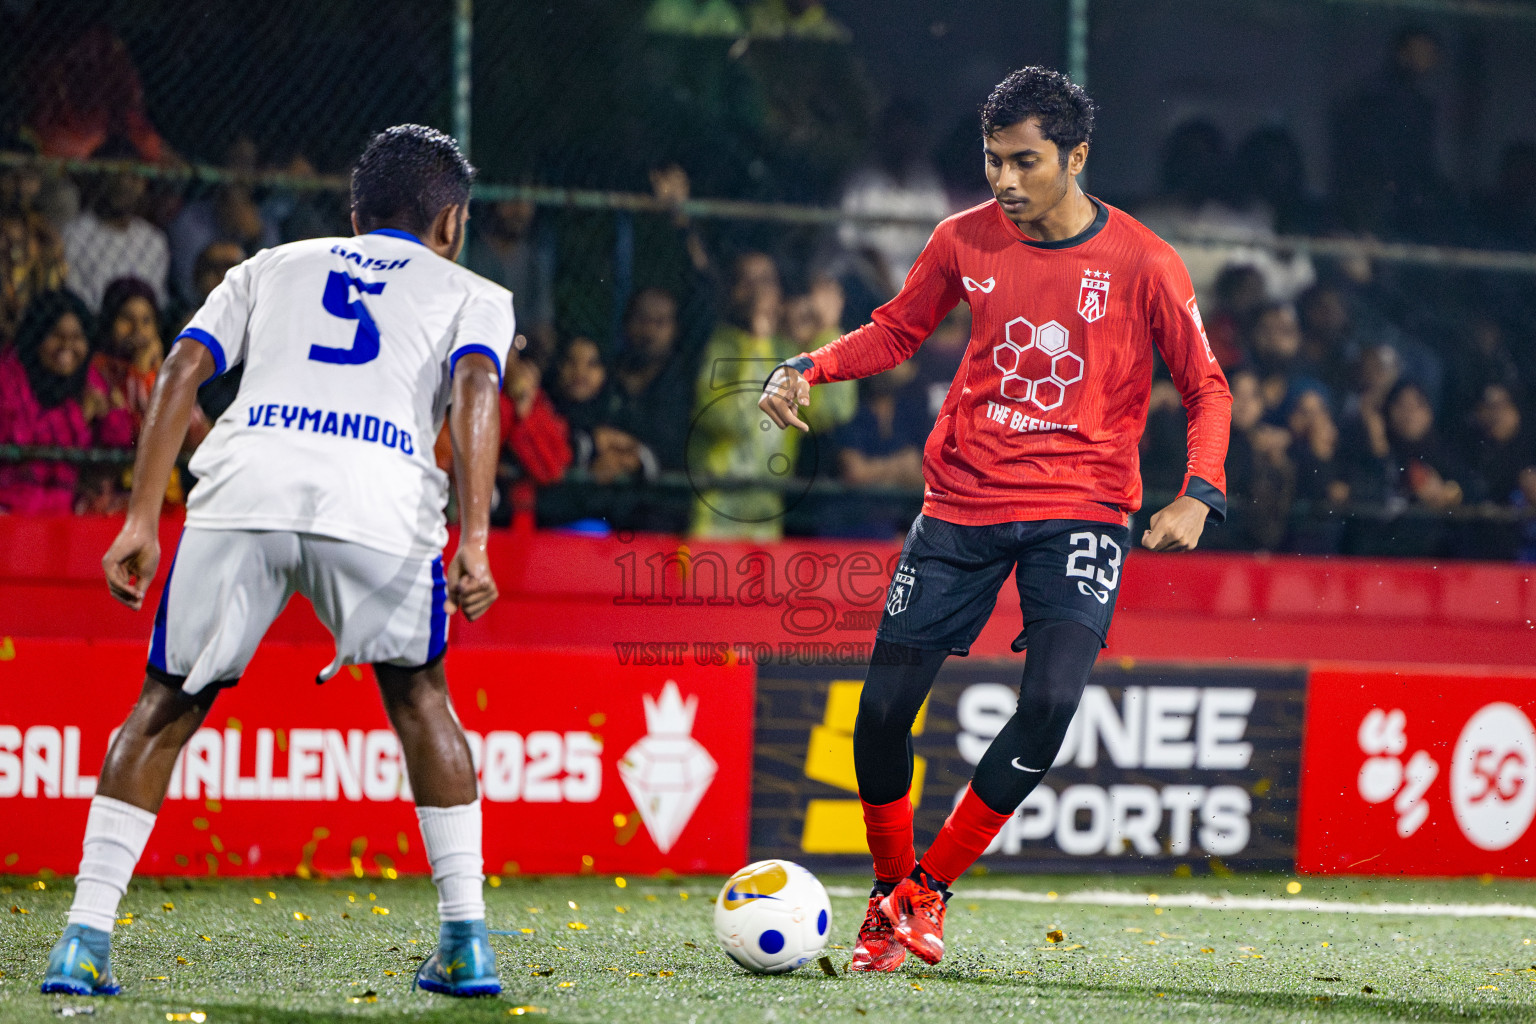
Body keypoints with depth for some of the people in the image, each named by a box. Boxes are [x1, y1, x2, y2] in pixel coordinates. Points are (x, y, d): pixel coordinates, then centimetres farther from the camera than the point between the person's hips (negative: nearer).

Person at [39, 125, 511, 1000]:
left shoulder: (272, 267, 33)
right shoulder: (472, 294, 27)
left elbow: (183, 368, 17)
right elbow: (475, 387, 5)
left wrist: (141, 520, 12)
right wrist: (473, 544, -5)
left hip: (244, 488, 1)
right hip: (381, 501, -1)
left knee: (166, 709, 16)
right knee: (419, 697, 23)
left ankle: (85, 938, 6)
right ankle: (467, 937, 16)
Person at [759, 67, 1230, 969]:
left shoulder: (1142, 263, -7)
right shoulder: (966, 241, 0)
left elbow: (1207, 388, 2)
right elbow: (897, 331, 16)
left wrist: (1199, 495, -13)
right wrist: (810, 369, -1)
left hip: (1081, 505, -2)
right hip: (964, 498, 2)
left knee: (1052, 701, -21)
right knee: (885, 706, -4)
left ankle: (928, 888, -4)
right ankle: (889, 891, 20)